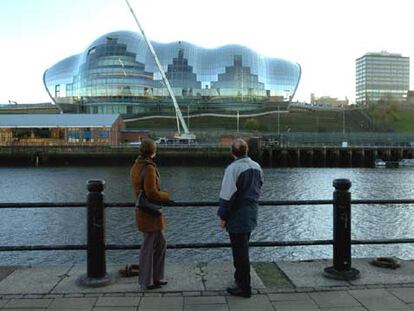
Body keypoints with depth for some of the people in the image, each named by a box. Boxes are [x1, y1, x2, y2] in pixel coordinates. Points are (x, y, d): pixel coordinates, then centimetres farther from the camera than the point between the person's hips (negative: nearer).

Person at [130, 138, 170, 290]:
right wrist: (166, 196, -5)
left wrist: (161, 195, 11)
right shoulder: (149, 168, -19)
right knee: (148, 247, 3)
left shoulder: (136, 166, 9)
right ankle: (147, 282, 17)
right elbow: (151, 193, -23)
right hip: (150, 213, -9)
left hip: (142, 211, 9)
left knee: (160, 244, 18)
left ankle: (155, 277, 28)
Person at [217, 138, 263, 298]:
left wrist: (223, 217, -10)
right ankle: (240, 277, 39)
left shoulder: (233, 168, -19)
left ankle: (244, 288, 11)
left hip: (237, 217, -8)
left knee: (240, 251, 2)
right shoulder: (257, 167, 4)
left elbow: (227, 195, -19)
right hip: (251, 216, 8)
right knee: (242, 250, 23)